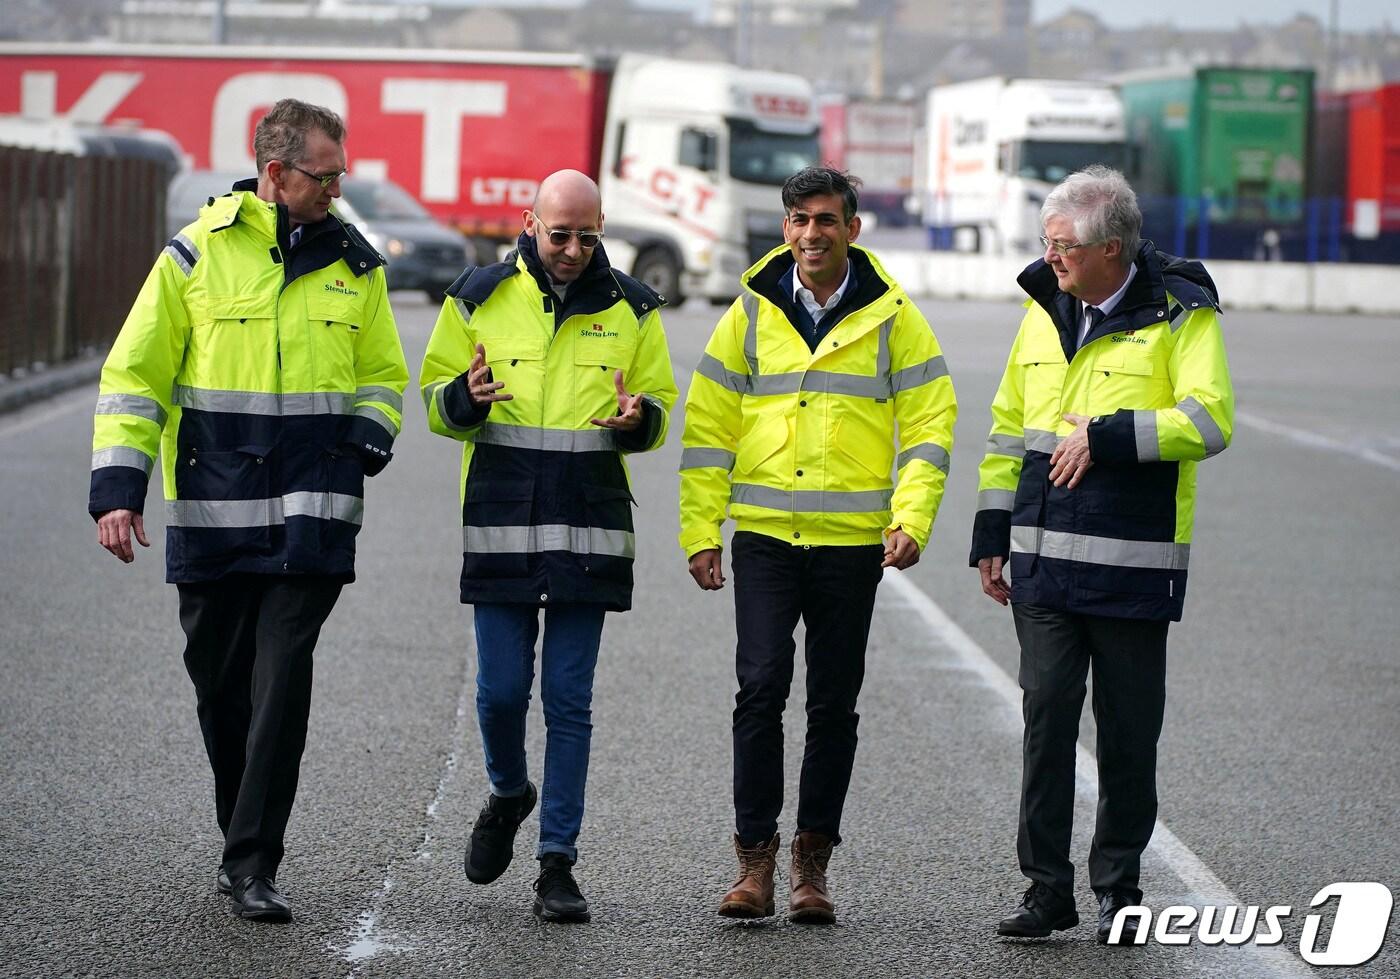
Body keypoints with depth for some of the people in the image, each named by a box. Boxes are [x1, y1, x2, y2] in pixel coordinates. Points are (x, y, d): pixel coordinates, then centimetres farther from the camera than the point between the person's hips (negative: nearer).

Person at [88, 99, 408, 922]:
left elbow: (383, 375, 22)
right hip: (212, 509, 0)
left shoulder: (354, 263, 9)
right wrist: (118, 486, -4)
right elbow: (136, 376, 4)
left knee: (282, 682, -10)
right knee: (221, 683, 7)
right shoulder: (197, 255, 1)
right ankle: (244, 837, 25)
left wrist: (371, 431, 0)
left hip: (312, 513, 0)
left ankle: (253, 866, -9)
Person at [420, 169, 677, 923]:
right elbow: (435, 400, 8)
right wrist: (466, 399, -15)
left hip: (589, 528, 0)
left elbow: (661, 406, 13)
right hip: (501, 521, 0)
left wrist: (637, 418, -11)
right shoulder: (480, 298, 4)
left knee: (569, 700, 0)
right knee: (501, 689, 0)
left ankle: (557, 862, 5)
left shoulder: (630, 309, 6)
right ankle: (508, 793, 31)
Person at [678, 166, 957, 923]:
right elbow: (708, 423, 8)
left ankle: (813, 859, 14)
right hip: (765, 537, 0)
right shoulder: (752, 313, 5)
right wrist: (700, 531, 1)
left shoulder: (892, 317, 3)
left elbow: (928, 425, 3)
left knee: (834, 703, 5)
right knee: (761, 687, -10)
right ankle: (755, 856, -4)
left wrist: (911, 520, -10)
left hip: (852, 542, 0)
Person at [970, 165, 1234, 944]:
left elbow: (1209, 420, -17)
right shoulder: (1044, 309, 10)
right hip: (1045, 560, 4)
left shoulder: (1179, 315, -6)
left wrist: (1105, 437, -19)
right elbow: (1010, 426, 17)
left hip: (1134, 567, -4)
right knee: (1047, 718, 0)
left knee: (1129, 732, 4)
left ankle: (1119, 888, 16)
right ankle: (1048, 887, 6)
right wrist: (991, 537, 14)